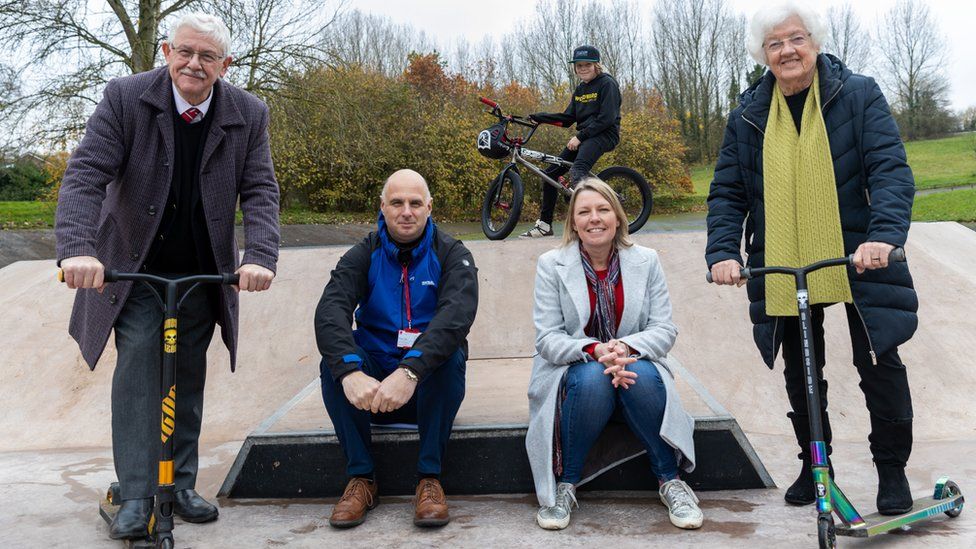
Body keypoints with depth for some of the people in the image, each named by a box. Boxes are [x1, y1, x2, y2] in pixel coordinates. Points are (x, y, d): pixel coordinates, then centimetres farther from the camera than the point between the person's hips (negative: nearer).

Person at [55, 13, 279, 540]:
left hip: (202, 273, 2)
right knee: (137, 361, -12)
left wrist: (259, 257, -29)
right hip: (133, 268, -2)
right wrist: (78, 249, -35)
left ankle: (182, 485, 21)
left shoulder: (248, 115, -7)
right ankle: (136, 496, -4)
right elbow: (84, 175, -18)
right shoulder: (125, 98, -12)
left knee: (189, 376, 8)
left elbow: (260, 192, -12)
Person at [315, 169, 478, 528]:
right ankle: (361, 478, -15)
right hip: (370, 385, 1)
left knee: (450, 352, -30)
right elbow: (330, 311, -18)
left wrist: (410, 370, -41)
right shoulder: (362, 256, 2)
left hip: (430, 383, -1)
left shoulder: (452, 255, -3)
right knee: (335, 359, -25)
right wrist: (350, 372, -38)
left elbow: (458, 313, -24)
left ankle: (429, 478, -20)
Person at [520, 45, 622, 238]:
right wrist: (537, 117, 7)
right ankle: (544, 225, 10)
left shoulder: (607, 84, -7)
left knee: (577, 170, -34)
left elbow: (606, 119, -16)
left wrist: (579, 137, -18)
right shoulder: (580, 89, 18)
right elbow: (567, 118, 16)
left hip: (604, 135, -8)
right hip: (583, 137, 9)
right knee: (550, 173, 3)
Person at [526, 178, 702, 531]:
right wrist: (595, 351, -27)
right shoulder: (551, 265, -2)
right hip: (576, 373, -1)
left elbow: (664, 330, -2)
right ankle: (565, 485, -17)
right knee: (592, 379, -36)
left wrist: (626, 347, -23)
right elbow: (547, 339, -9)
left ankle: (671, 481, -12)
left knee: (644, 376, -33)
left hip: (633, 364, 2)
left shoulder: (645, 261, 3)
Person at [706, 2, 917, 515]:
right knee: (800, 373, 12)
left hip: (860, 261, -2)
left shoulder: (858, 95, -2)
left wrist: (884, 234, -28)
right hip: (782, 269, 3)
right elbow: (727, 193, 4)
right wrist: (723, 252, -13)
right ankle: (813, 464, 32)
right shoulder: (748, 115, 5)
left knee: (881, 366, 1)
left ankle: (892, 469, 23)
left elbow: (891, 169, -11)